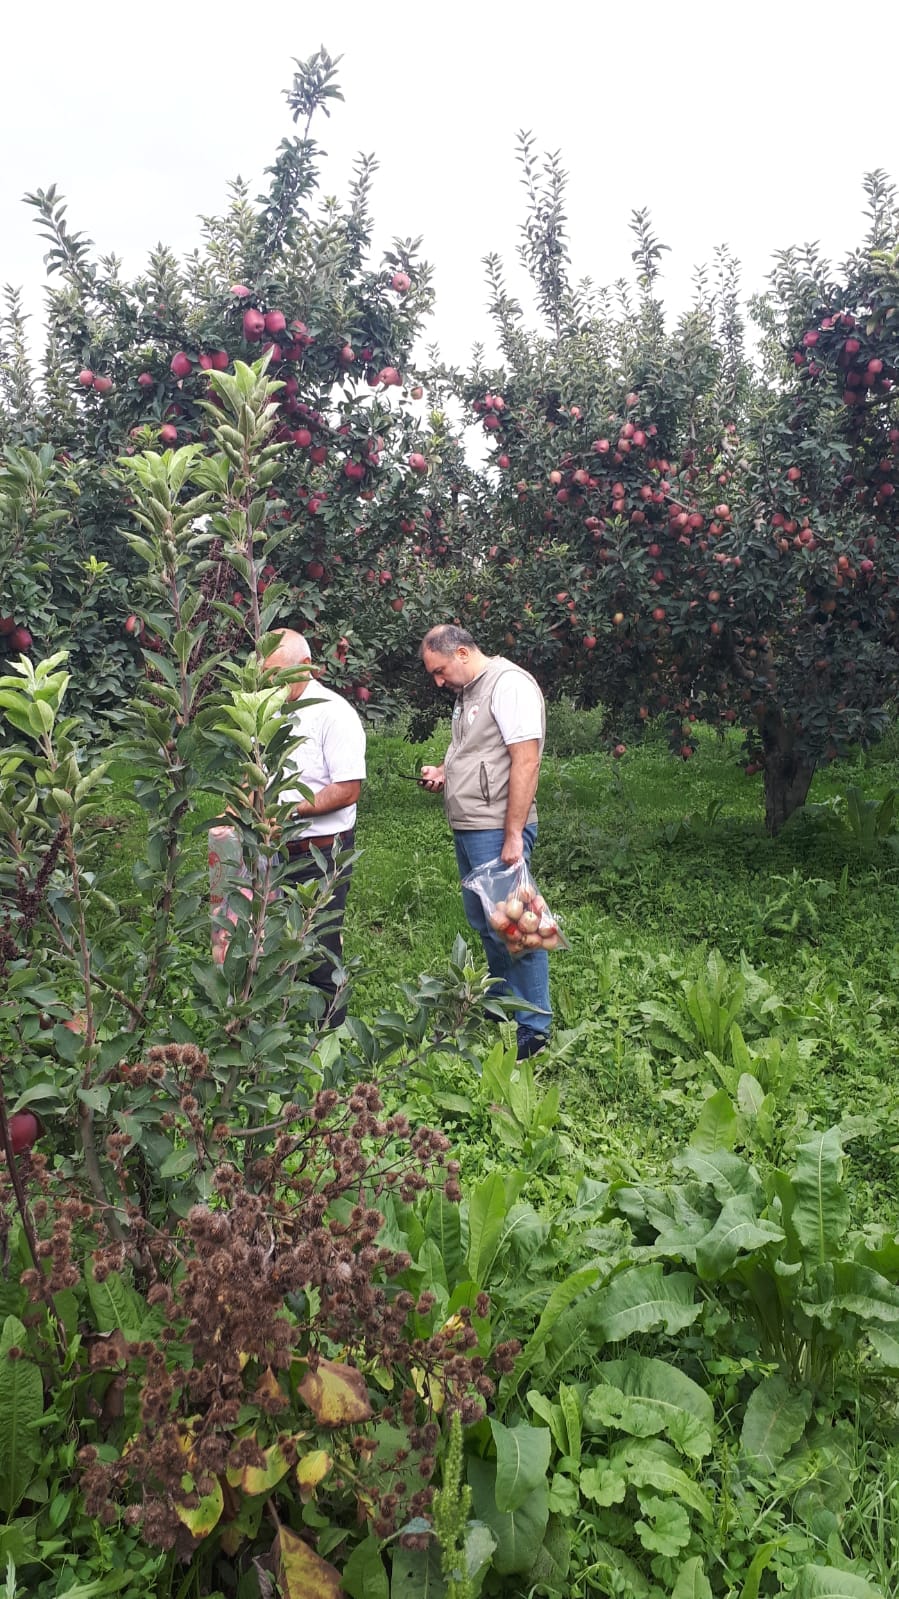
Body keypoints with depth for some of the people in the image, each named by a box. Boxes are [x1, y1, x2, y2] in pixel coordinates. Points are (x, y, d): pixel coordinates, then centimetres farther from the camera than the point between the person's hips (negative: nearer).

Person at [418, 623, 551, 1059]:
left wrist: (513, 836, -23)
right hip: (467, 828, 10)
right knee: (484, 922, 17)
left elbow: (525, 762, -20)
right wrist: (443, 772, 9)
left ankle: (534, 1027, 3)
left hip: (497, 831, -10)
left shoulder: (510, 685, -13)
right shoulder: (468, 692, 17)